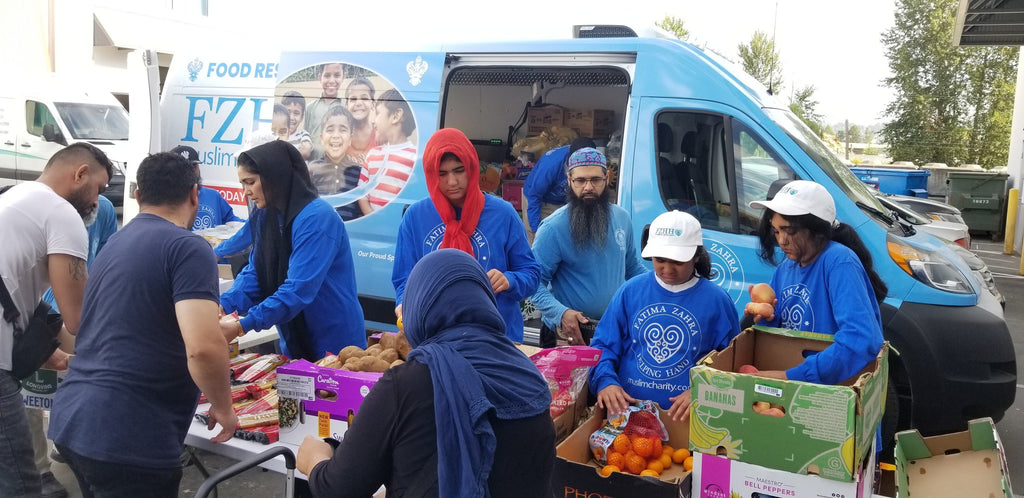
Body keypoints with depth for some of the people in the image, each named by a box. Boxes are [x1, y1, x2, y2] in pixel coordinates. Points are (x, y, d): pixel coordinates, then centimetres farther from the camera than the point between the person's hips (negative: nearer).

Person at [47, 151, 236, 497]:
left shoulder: (115, 243, 15)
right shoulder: (188, 248, -11)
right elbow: (203, 348, -23)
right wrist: (223, 407, -5)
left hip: (71, 421, 9)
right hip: (128, 439, -9)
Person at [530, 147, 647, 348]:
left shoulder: (622, 218, 3)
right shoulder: (553, 228, -15)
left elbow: (633, 267, 15)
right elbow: (534, 282, -17)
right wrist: (560, 314, -32)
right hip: (568, 334, -5)